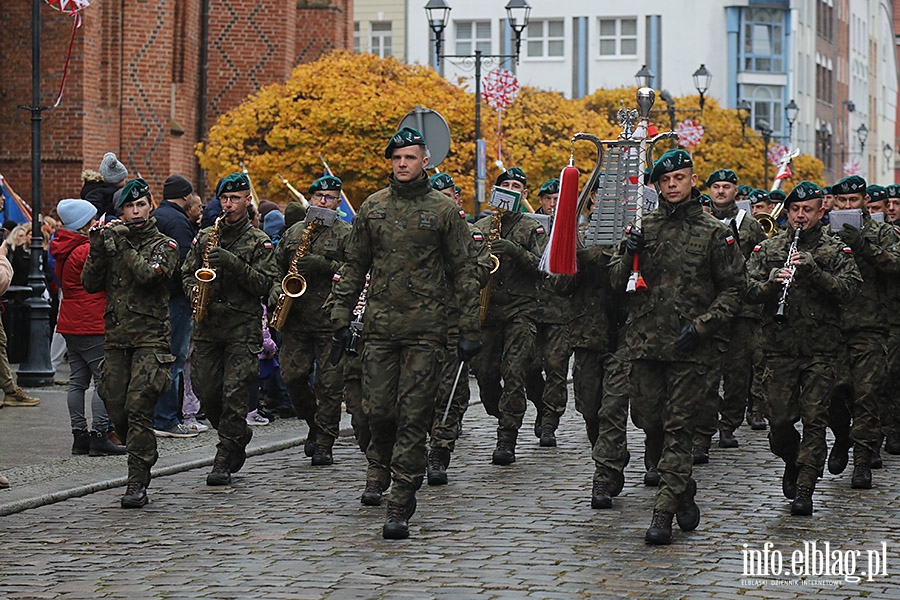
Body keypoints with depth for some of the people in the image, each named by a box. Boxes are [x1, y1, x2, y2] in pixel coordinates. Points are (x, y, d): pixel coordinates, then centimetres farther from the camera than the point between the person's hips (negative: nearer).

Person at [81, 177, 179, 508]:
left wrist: (121, 245, -13)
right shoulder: (113, 240, 13)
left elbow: (148, 274, -19)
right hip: (116, 338, 5)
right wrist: (97, 248, -7)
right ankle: (145, 458, 30)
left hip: (151, 339, -5)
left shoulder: (163, 245, 1)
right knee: (116, 409, 4)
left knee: (138, 407, -14)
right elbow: (90, 284, 5)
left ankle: (137, 484, -13)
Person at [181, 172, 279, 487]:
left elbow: (265, 284, -7)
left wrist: (233, 263, -18)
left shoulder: (259, 242, 2)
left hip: (243, 328, -4)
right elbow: (187, 273, 19)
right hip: (206, 326, 4)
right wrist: (194, 290, -4)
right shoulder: (204, 237, 14)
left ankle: (224, 461, -3)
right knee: (206, 392, 2)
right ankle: (238, 437, 28)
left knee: (234, 393, -10)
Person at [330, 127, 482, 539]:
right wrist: (342, 315, 7)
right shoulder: (372, 207, 10)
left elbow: (462, 271, 3)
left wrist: (469, 330, -2)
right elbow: (355, 265, 15)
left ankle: (400, 505, -3)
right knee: (379, 410, 0)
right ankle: (388, 463, 32)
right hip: (381, 325, 3)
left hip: (426, 327, -3)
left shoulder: (444, 210, 2)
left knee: (413, 415, -6)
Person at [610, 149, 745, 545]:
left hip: (690, 348, -3)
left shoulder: (714, 233, 1)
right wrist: (629, 255, -10)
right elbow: (616, 282, 10)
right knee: (648, 419, 8)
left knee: (678, 426, -6)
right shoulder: (642, 227, 9)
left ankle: (664, 513, -6)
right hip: (643, 341, 4)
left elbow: (733, 289, 3)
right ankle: (683, 486, 30)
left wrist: (701, 325, -9)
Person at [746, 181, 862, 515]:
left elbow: (847, 290, -8)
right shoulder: (767, 250, 10)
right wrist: (772, 282, -18)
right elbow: (751, 293, 2)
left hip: (820, 350, -1)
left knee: (814, 419, -6)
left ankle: (804, 489, -2)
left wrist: (814, 271, -19)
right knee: (780, 419, 2)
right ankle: (792, 462, 32)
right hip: (779, 349, 1)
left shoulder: (837, 252, 6)